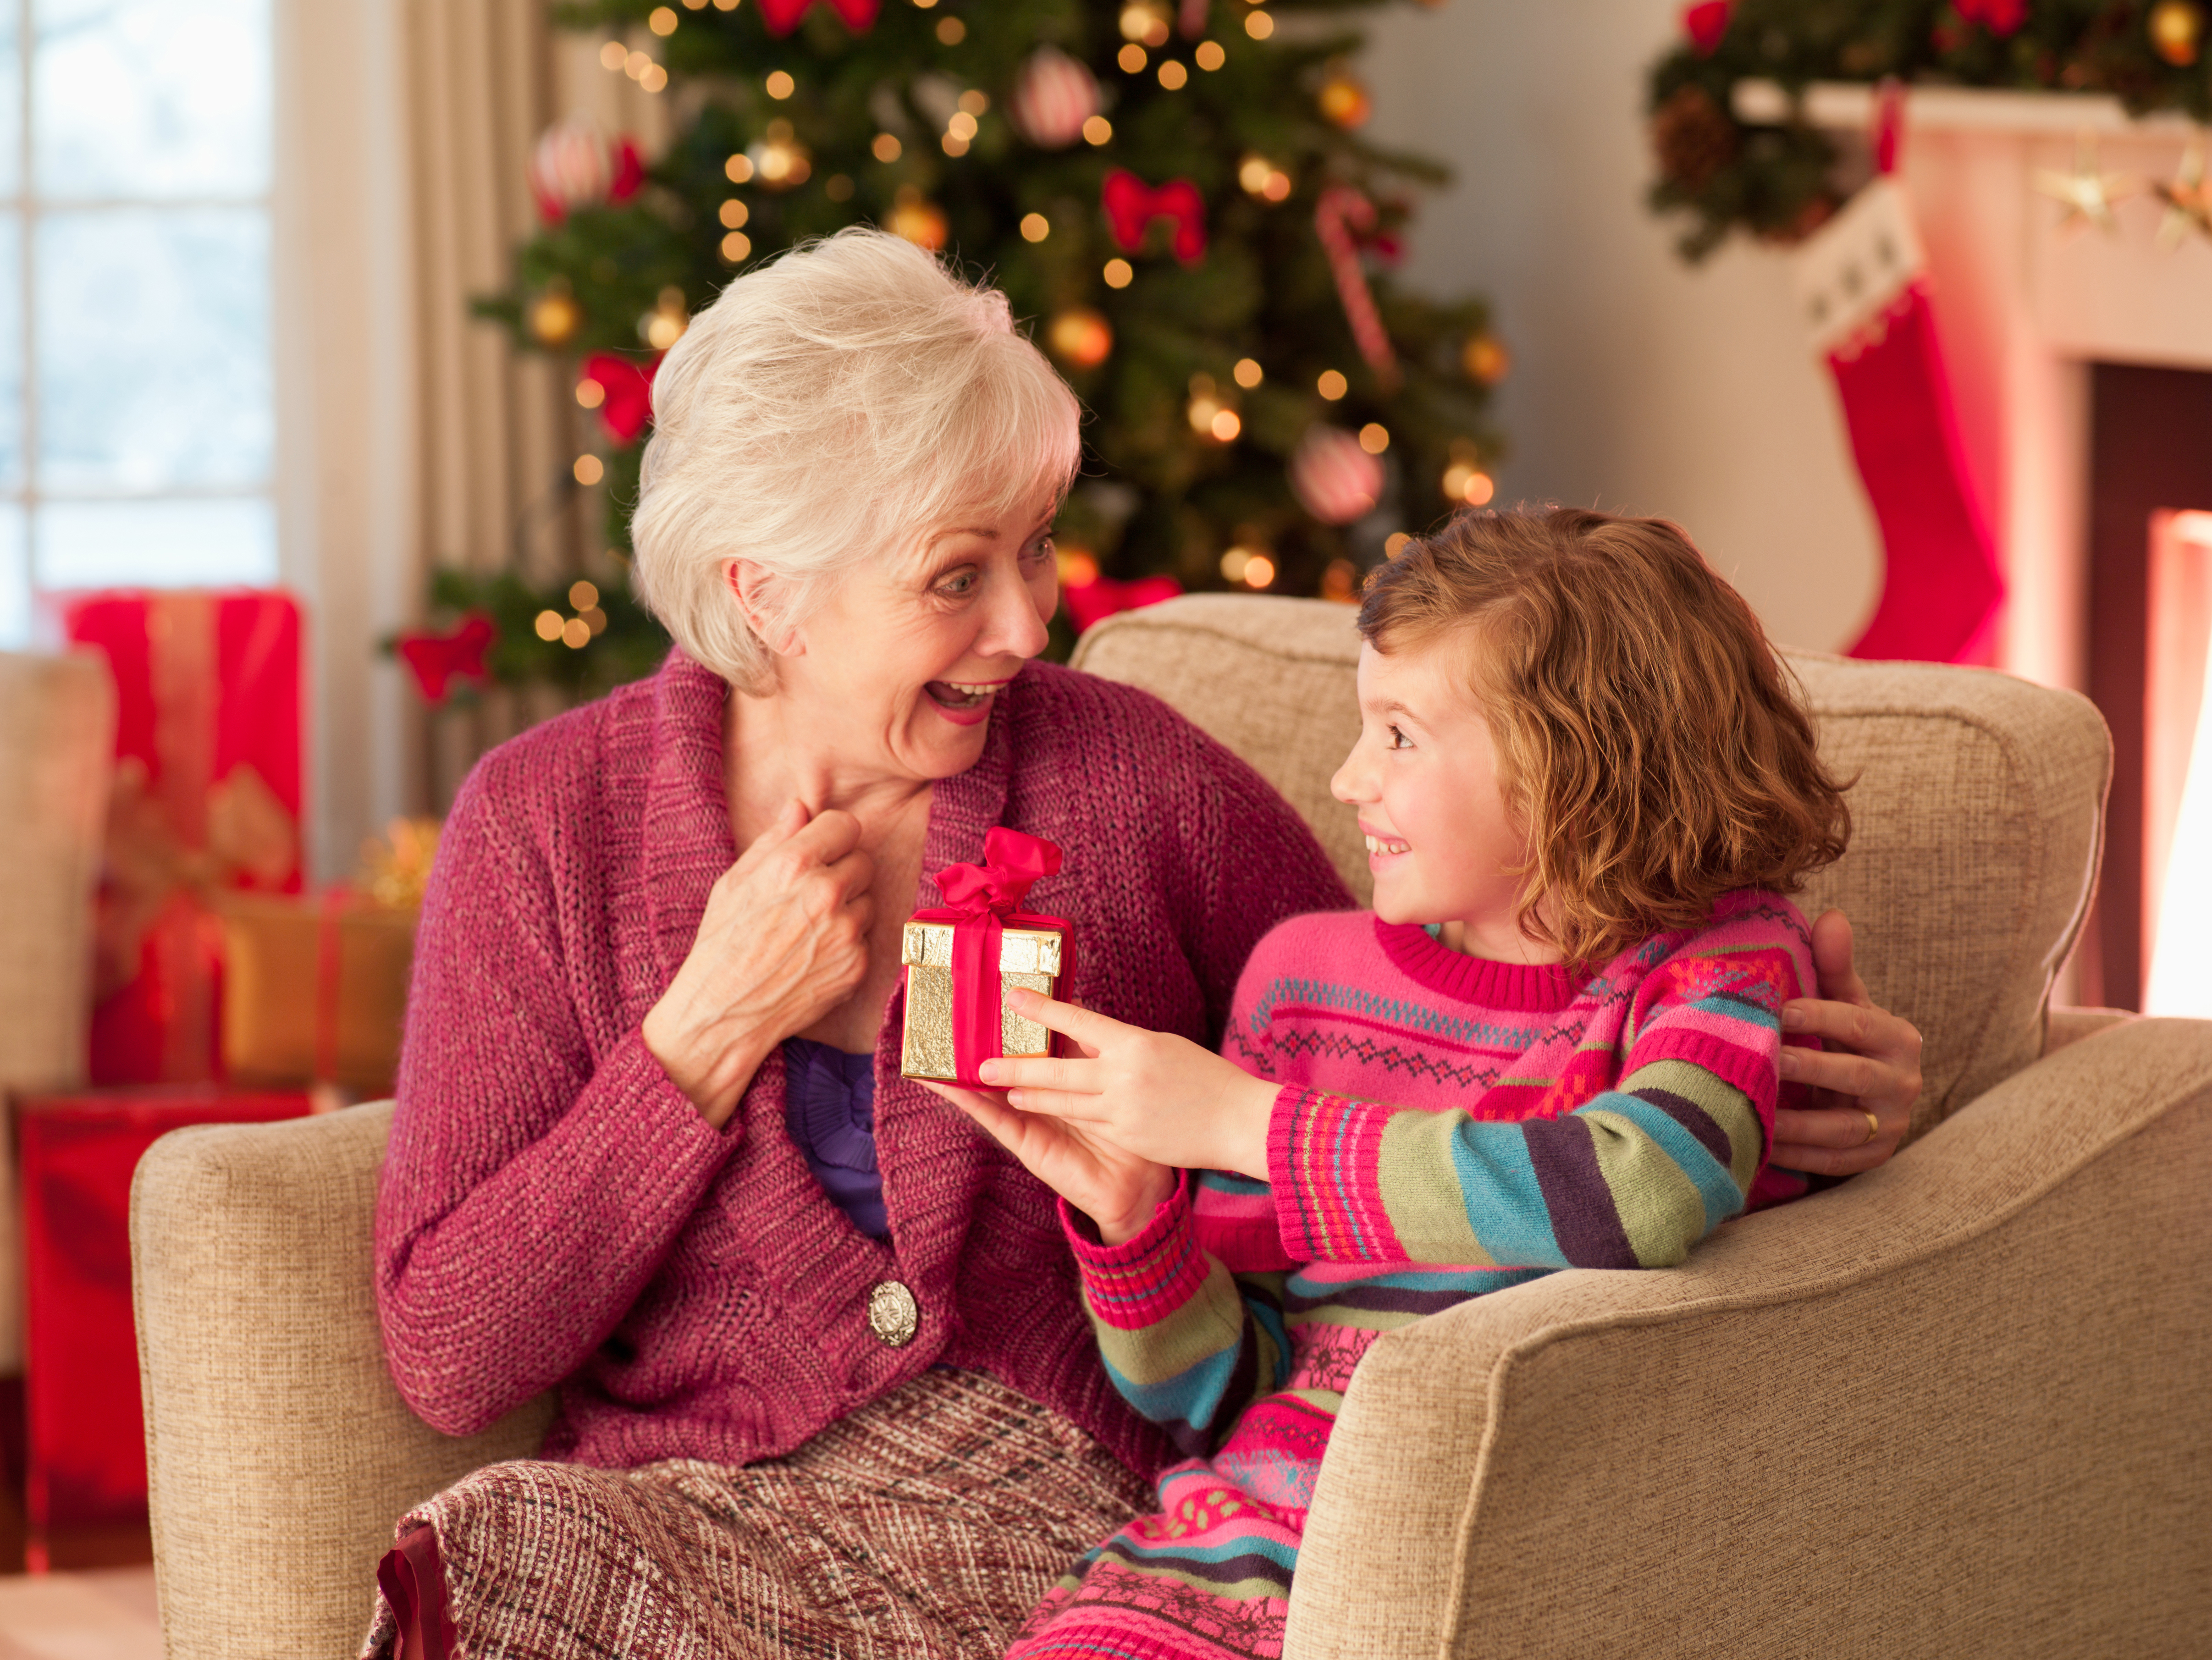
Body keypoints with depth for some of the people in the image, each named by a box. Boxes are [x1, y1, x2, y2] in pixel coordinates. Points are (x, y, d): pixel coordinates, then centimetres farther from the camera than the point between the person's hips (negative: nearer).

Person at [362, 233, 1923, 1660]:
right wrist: (714, 1028, -9)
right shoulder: (550, 825, 1)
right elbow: (448, 1355, -1)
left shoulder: (1132, 781, 2)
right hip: (685, 1514, 1)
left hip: (1050, 1524, -1)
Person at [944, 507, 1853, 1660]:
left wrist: (1239, 1122, -17)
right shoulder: (1307, 972, 13)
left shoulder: (1725, 966, 1)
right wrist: (1126, 1207, -7)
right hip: (1235, 1546, 3)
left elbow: (1645, 1193, -24)